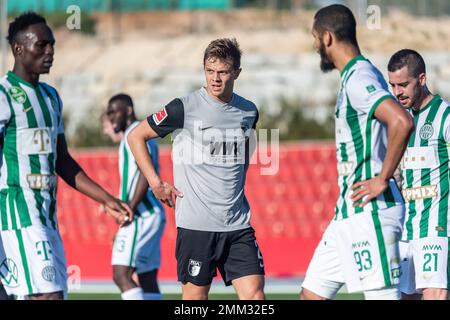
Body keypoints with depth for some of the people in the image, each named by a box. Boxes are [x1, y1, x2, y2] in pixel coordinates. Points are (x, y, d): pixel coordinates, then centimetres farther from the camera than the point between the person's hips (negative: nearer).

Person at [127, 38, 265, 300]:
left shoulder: (249, 111, 8)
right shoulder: (185, 108, -7)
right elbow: (136, 136, 2)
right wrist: (156, 183, -3)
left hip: (238, 225, 4)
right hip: (196, 225, -4)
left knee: (254, 294, -6)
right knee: (195, 297, 1)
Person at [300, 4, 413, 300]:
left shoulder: (358, 79, -15)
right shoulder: (357, 76, 16)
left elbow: (402, 122, -31)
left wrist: (383, 180, -22)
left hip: (369, 212, -10)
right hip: (349, 213, 11)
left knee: (382, 295, -10)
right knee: (312, 294, 10)